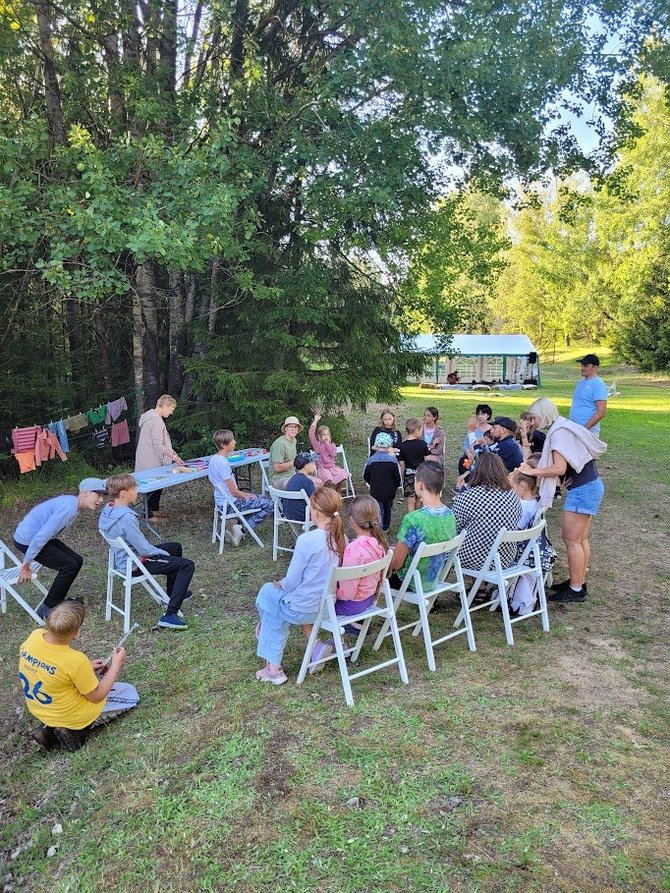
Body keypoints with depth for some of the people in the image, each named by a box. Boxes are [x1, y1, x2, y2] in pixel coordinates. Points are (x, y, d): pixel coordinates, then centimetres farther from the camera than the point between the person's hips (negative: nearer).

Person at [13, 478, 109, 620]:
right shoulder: (68, 508, -28)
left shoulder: (72, 502, 4)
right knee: (69, 566, -12)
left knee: (77, 561, 7)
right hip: (27, 541, -10)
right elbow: (40, 538, -28)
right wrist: (26, 565, -20)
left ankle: (56, 601, 21)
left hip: (38, 536, 10)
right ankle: (45, 611, 0)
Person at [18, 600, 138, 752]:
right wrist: (116, 665, -9)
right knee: (131, 694, 12)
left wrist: (87, 667, 2)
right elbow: (96, 697, -18)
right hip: (72, 716, -6)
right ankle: (74, 729, 0)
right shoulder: (76, 660, -36)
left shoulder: (34, 636, -19)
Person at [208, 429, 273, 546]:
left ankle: (240, 525, 13)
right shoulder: (223, 463, -24)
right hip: (230, 503, -10)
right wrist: (247, 496, -2)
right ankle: (242, 529, -4)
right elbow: (234, 492, -20)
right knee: (269, 505, -9)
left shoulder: (214, 459, 6)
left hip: (222, 501, 10)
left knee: (262, 499, 22)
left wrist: (245, 494, 10)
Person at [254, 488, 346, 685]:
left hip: (304, 609, -6)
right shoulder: (341, 538, -6)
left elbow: (292, 582, -17)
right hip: (329, 605, 6)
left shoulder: (307, 540, -26)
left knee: (267, 592, 22)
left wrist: (280, 584, 6)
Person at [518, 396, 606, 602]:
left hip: (582, 490, -10)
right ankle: (579, 582, 25)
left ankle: (575, 589, 4)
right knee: (580, 539, 16)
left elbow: (559, 468, -24)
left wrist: (532, 471, -17)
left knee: (571, 539, -3)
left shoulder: (559, 433, -16)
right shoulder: (565, 427, 14)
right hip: (591, 486, 10)